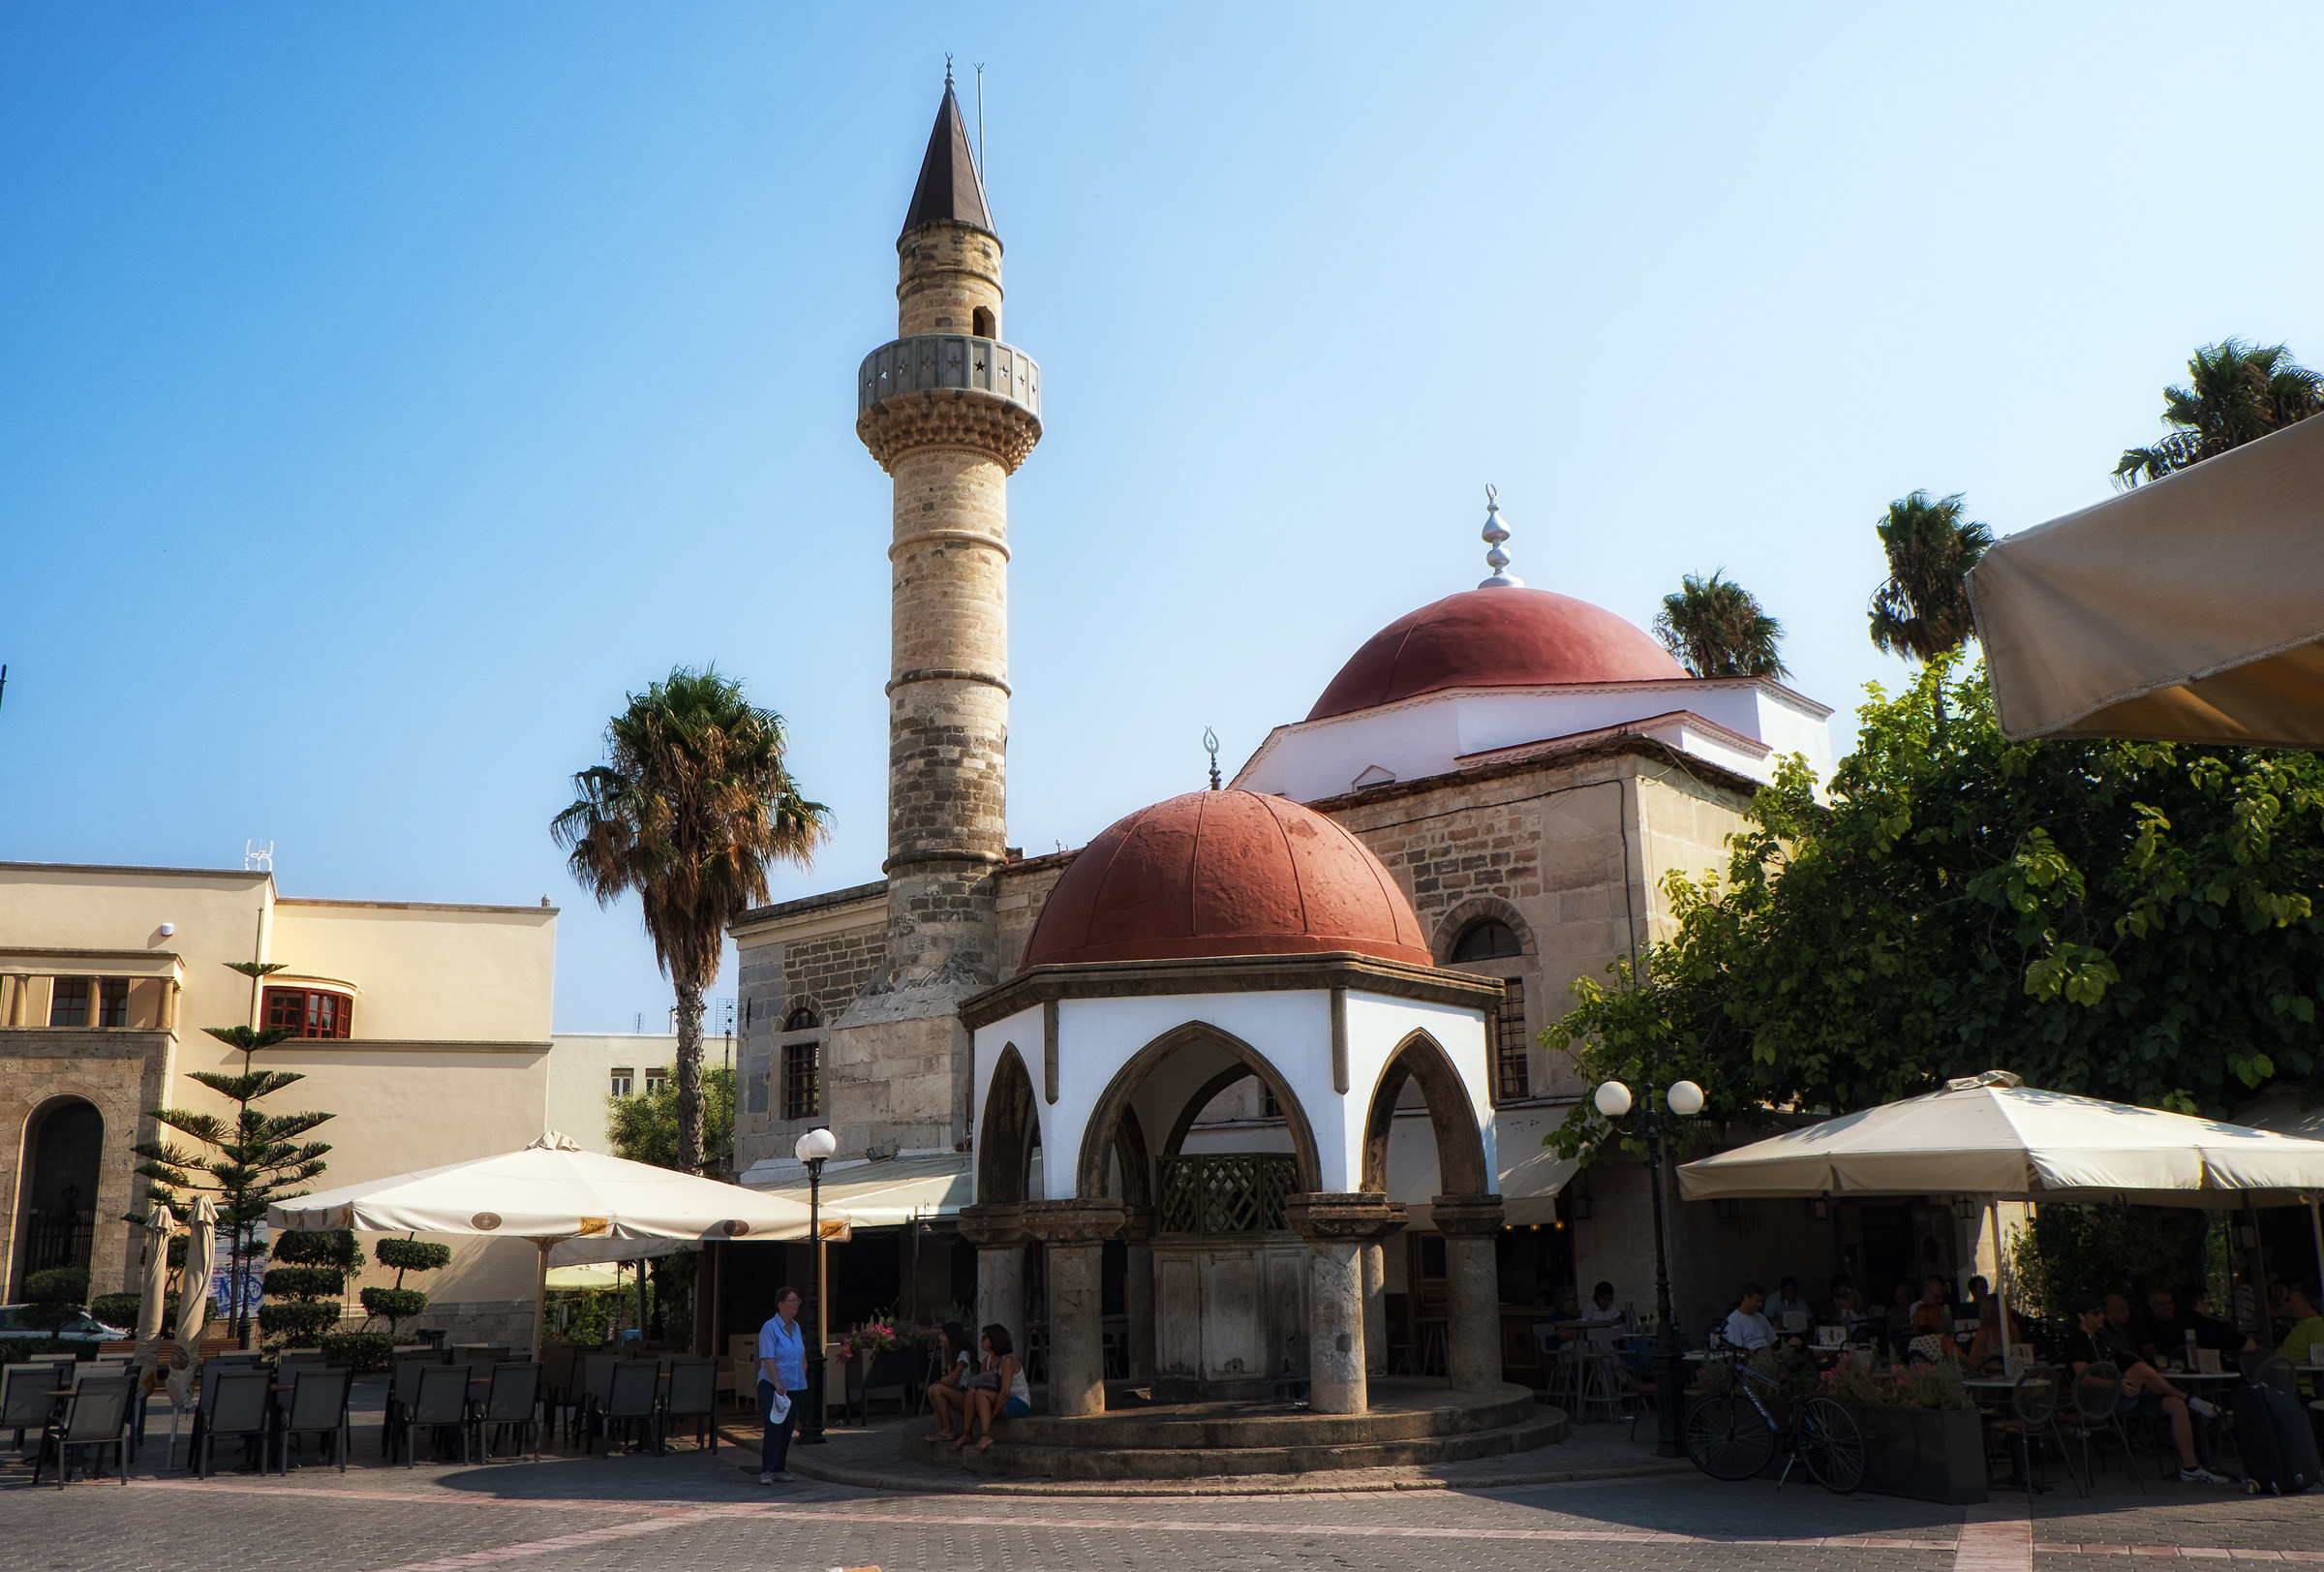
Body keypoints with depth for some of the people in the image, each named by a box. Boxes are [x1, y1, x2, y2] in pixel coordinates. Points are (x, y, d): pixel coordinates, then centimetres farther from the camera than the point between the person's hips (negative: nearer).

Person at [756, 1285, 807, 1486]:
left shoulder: (796, 1327, 13)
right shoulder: (770, 1328, -10)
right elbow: (768, 1359, -17)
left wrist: (802, 1378, 11)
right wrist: (778, 1384, -23)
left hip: (794, 1387, 7)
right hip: (772, 1386, -7)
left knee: (788, 1428, 7)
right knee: (774, 1427, -12)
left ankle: (779, 1469, 15)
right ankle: (766, 1471, -7)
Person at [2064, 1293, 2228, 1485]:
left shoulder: (2102, 1337, 22)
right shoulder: (2075, 1340, -6)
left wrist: (2148, 1380, 11)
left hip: (2127, 1397, 9)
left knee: (2176, 1405, -11)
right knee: (2141, 1368, -30)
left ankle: (2190, 1468, -10)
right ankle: (2189, 1400, -11)